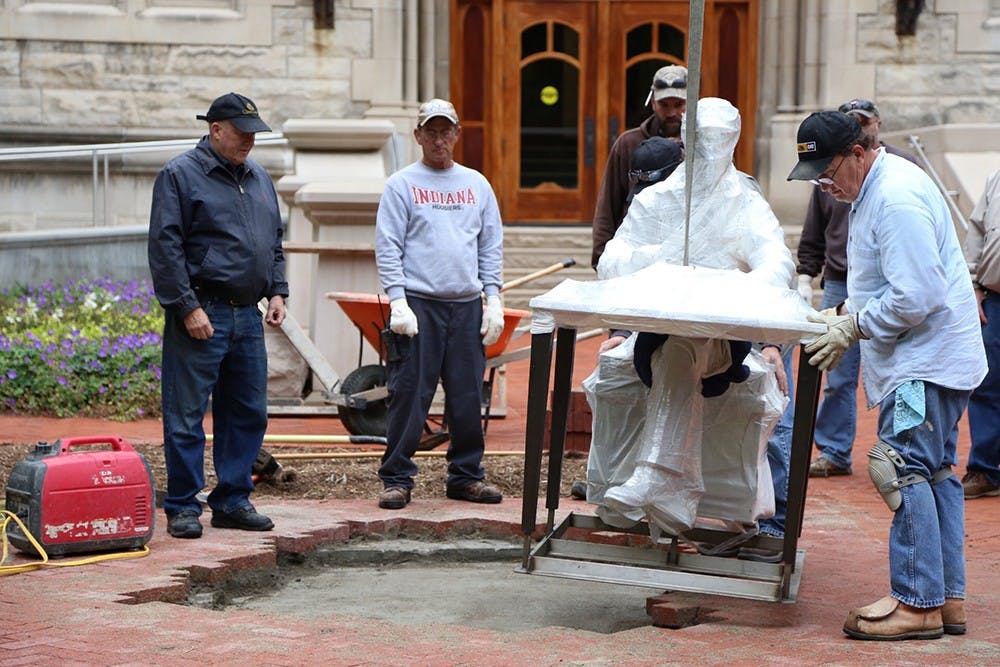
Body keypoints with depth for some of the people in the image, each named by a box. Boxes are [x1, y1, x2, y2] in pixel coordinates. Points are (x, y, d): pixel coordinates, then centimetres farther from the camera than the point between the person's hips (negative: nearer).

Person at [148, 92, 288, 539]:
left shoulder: (259, 179, 17)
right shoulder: (180, 175, -5)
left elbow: (274, 242, 24)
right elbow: (165, 247, -11)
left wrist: (277, 291, 10)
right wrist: (188, 308, -17)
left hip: (247, 317, 7)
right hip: (201, 315, -7)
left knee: (248, 413, 9)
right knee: (187, 415, -2)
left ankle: (232, 501, 19)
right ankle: (183, 507, 5)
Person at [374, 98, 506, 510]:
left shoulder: (477, 185, 15)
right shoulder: (402, 185, 3)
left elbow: (491, 247, 16)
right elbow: (388, 248, -2)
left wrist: (493, 299, 6)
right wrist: (398, 302, -12)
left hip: (467, 306, 4)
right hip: (418, 304, -4)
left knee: (468, 398, 5)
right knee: (409, 395, -4)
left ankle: (466, 475, 16)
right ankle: (397, 479, 2)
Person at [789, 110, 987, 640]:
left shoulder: (897, 199, -21)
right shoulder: (875, 190, 13)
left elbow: (917, 297, -25)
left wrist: (853, 328, -17)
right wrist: (844, 312, 11)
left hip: (926, 363, -11)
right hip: (929, 358, 11)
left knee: (904, 469, -11)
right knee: (934, 472, 13)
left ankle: (918, 602, -8)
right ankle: (947, 597, 19)